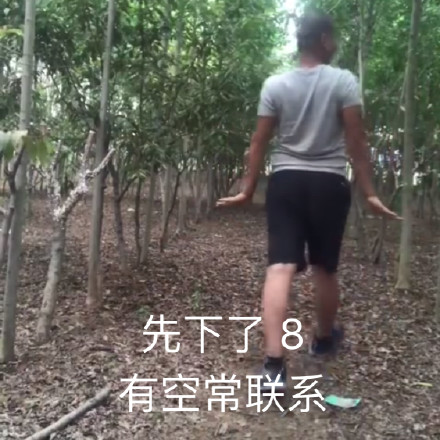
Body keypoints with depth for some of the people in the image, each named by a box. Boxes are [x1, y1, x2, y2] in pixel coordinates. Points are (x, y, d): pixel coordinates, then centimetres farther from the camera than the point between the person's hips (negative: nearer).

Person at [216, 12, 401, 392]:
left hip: (285, 182, 1)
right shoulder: (344, 81, -3)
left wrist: (247, 190, 9)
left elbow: (259, 142, 2)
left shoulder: (274, 85, 4)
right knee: (325, 269, 15)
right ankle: (324, 339, 37)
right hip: (329, 183, -1)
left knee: (280, 268, -7)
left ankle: (274, 363, -16)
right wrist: (369, 192, -2)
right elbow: (356, 141, -6)